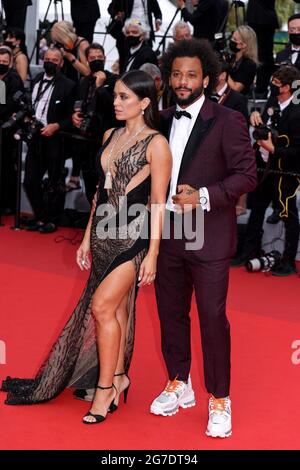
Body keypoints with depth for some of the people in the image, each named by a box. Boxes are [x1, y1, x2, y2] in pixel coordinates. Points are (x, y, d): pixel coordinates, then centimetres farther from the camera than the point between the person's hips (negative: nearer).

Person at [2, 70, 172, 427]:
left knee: (102, 305, -13)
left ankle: (105, 387, -2)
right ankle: (118, 377, 23)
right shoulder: (111, 136, 10)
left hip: (134, 235, -7)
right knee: (116, 307, 12)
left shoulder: (155, 144, -10)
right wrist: (88, 237, 16)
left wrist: (153, 253, -13)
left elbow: (158, 203, -11)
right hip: (105, 232, 7)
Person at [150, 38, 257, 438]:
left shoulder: (227, 121, -7)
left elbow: (247, 174, -10)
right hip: (167, 233, 6)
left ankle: (219, 400, 9)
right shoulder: (164, 120, 10)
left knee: (212, 317, -3)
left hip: (208, 236, -6)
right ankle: (179, 385, 30)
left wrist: (205, 197, -21)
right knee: (171, 312, 13)